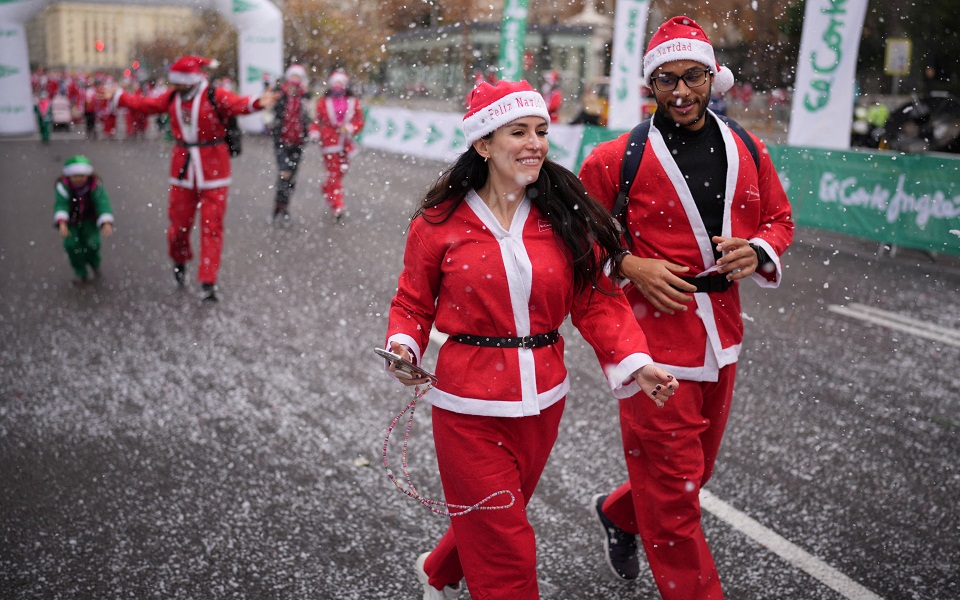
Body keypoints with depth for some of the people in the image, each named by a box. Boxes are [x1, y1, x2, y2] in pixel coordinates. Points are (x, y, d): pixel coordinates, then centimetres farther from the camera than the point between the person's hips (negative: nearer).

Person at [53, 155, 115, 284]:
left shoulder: (95, 185, -27)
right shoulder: (63, 185, -27)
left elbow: (102, 203, -37)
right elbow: (61, 204, -38)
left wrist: (107, 223, -53)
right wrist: (62, 223, -56)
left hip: (89, 219, 0)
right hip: (71, 219, 0)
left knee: (92, 243, -17)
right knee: (71, 244, -15)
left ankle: (94, 264, 19)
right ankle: (80, 272, 10)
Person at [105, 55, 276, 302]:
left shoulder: (216, 97, -11)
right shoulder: (172, 98, 7)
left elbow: (238, 104, -30)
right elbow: (147, 104, 22)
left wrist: (257, 103, -50)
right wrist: (118, 97, 29)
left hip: (213, 169, -4)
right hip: (183, 168, 5)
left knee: (211, 226, -3)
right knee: (179, 222, 9)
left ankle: (208, 283, 1)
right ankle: (180, 262, 38)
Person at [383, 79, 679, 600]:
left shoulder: (568, 216, -2)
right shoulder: (439, 222, -7)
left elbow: (597, 302, -1)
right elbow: (413, 303, 2)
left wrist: (635, 361, -15)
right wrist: (404, 348, -17)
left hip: (543, 400, 4)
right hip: (469, 404, -3)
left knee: (493, 523, 24)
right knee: (507, 555, 1)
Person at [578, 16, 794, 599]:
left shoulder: (749, 152, 5)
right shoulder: (615, 160, -9)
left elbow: (779, 218, 16)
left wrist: (757, 249, -6)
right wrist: (632, 267, -17)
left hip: (723, 340, 6)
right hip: (656, 337, -5)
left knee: (697, 469, 21)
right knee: (674, 490, 0)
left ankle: (618, 513, 49)